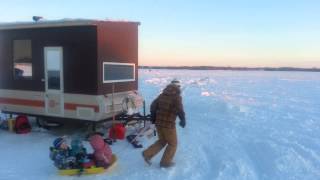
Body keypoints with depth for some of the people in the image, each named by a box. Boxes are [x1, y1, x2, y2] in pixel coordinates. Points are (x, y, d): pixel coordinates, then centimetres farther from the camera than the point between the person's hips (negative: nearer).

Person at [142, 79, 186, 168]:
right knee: (173, 143, 13)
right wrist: (183, 120, 0)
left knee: (162, 141, 24)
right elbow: (180, 110, -17)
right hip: (168, 124, -7)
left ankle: (147, 154, 15)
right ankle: (165, 162, 18)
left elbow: (153, 106, 10)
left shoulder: (162, 95, 9)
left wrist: (153, 117, 21)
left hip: (158, 122, 7)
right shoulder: (177, 96, -11)